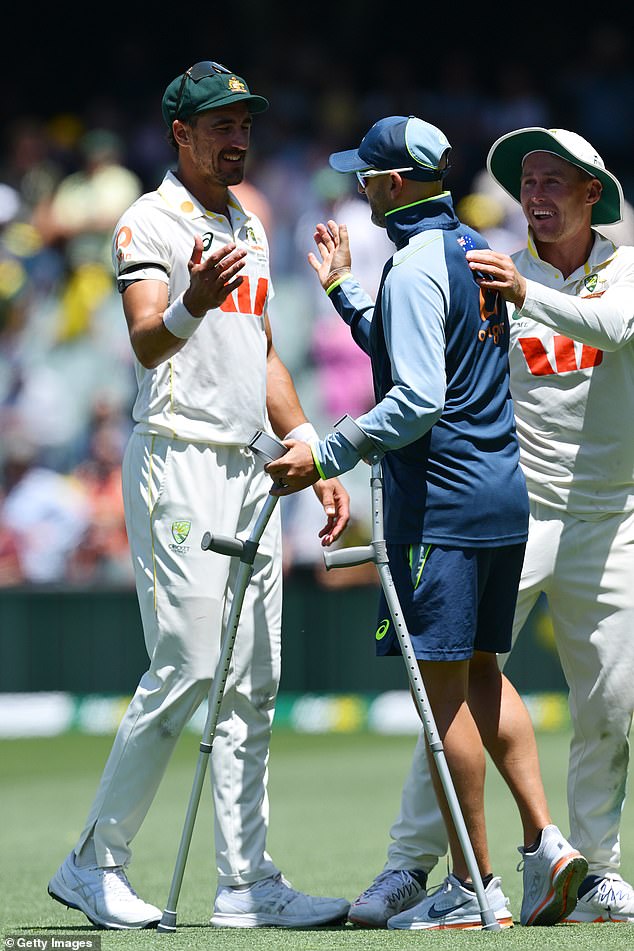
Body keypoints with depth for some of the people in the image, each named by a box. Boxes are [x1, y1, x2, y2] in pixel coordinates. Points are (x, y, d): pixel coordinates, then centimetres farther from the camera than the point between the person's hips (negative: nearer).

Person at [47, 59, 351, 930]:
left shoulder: (247, 229, 18)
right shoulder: (151, 222, -8)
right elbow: (146, 342, -24)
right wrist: (190, 307, -46)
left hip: (248, 468, 9)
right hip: (178, 459, -8)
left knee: (252, 681, 5)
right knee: (187, 667, -12)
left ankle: (246, 883, 6)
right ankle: (95, 864, -2)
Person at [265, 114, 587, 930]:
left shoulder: (415, 267, -14)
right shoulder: (473, 250, 14)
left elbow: (417, 399, -22)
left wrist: (328, 455, -19)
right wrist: (341, 290, 30)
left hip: (440, 499, -9)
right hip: (503, 494, 9)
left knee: (444, 685, -4)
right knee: (480, 672, 16)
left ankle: (474, 887, -2)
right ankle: (544, 842, 7)